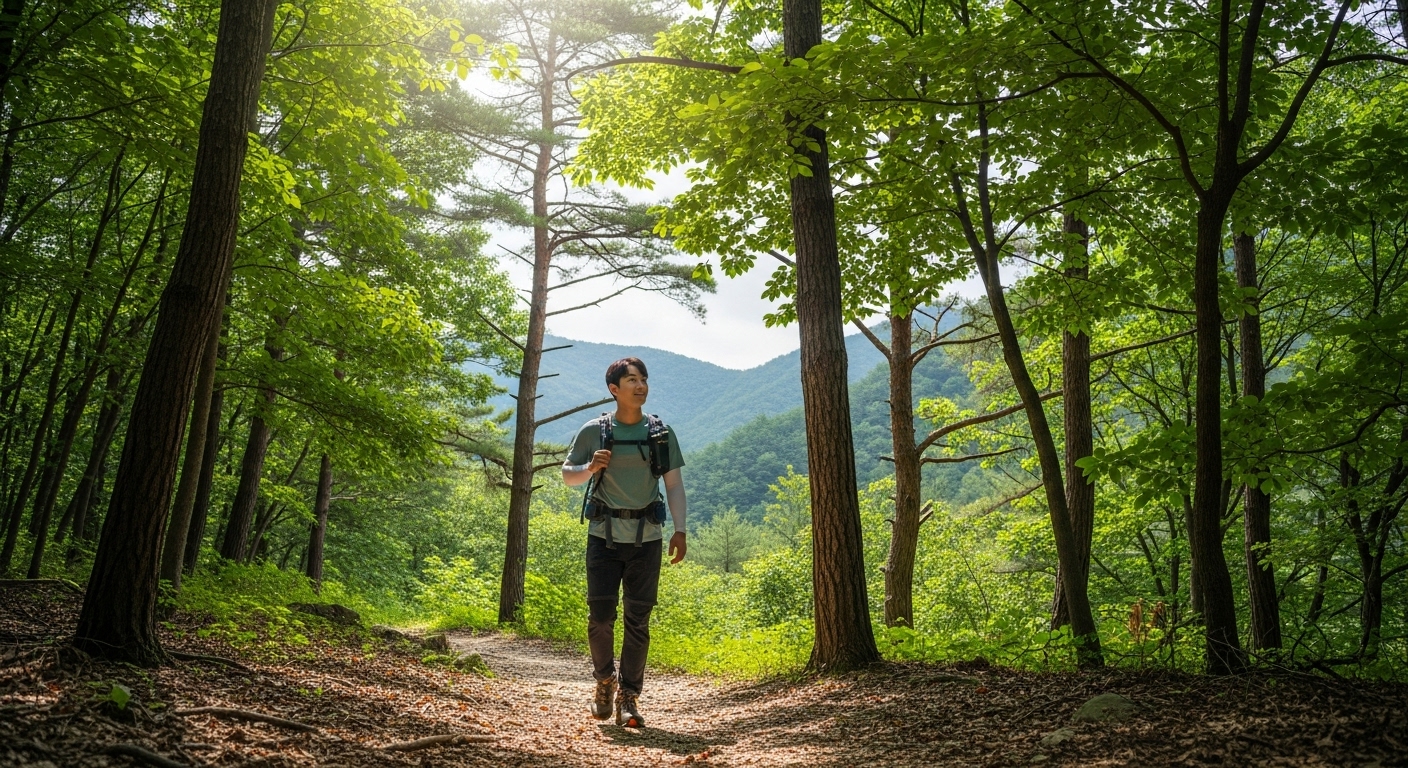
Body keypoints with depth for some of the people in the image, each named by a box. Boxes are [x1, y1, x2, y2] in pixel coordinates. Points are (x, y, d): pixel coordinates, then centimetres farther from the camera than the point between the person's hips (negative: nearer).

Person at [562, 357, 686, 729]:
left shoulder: (661, 432, 3)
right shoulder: (594, 431, 0)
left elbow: (674, 484, 5)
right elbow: (567, 474, 7)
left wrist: (680, 530, -5)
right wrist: (590, 468, -15)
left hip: (646, 537, 1)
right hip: (604, 535, -1)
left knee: (638, 620, 2)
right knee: (600, 615, -1)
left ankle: (629, 697, 12)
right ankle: (605, 679, 25)